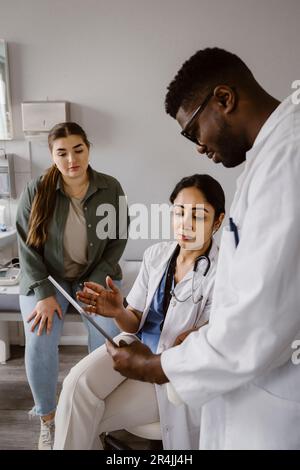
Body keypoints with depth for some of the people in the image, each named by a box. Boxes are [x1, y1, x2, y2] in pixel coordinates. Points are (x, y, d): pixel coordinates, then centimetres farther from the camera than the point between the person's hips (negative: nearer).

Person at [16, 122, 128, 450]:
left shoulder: (110, 188, -8)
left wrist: (95, 284, -12)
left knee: (109, 337, -21)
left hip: (96, 274, 1)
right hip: (46, 277, 0)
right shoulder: (36, 191, -11)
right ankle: (47, 419, 4)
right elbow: (27, 246, -8)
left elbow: (118, 239, -3)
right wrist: (44, 293, -16)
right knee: (39, 343, -21)